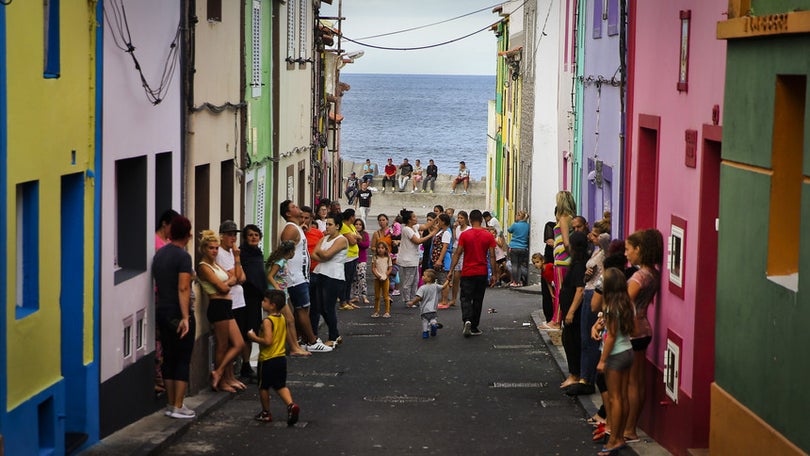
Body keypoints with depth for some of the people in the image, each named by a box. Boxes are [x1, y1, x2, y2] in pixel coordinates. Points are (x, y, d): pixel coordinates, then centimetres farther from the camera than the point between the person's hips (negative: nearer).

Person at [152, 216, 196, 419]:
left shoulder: (159, 255, 10)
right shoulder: (183, 256, -14)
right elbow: (183, 289, -22)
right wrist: (185, 317, -24)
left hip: (161, 311, 7)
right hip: (178, 313, -7)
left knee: (169, 358, 13)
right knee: (183, 360, -1)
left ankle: (170, 404, 17)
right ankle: (178, 407, -2)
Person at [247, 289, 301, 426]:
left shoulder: (267, 321, -20)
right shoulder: (282, 318, 6)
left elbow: (268, 341, -27)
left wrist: (254, 337, -12)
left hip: (268, 359, -7)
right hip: (281, 357, 7)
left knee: (263, 387, 11)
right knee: (281, 386, 13)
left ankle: (266, 413, 20)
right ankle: (291, 404, -10)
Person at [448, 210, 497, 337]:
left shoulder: (464, 235, -7)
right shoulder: (489, 236, -2)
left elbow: (457, 253, -7)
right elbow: (492, 256, -2)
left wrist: (452, 269, -2)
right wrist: (493, 274, 4)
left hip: (467, 273, -2)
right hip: (482, 273, 2)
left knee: (466, 298, 4)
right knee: (478, 300, 12)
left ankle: (467, 320, -21)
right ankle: (474, 327, 15)